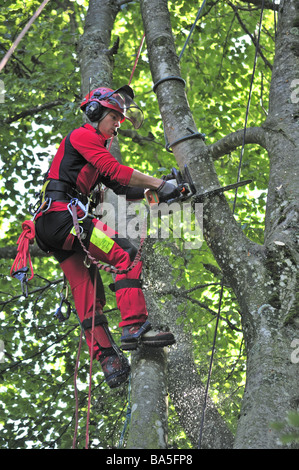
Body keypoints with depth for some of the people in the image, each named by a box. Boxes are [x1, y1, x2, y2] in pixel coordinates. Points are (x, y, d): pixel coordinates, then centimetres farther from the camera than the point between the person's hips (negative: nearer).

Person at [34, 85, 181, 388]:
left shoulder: (97, 147, 30)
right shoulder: (83, 135, 0)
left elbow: (120, 187, 23)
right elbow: (116, 171, -13)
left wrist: (154, 193, 10)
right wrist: (159, 184, -11)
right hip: (62, 213, -10)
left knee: (86, 292, 4)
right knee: (127, 255, -18)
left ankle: (108, 362, 3)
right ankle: (134, 328, -26)